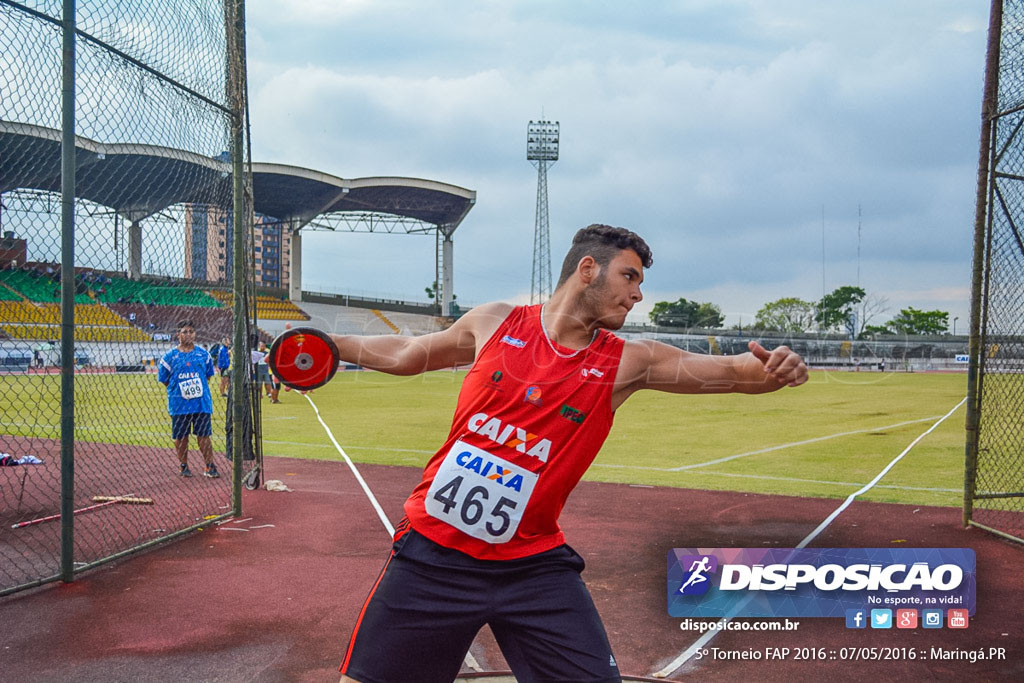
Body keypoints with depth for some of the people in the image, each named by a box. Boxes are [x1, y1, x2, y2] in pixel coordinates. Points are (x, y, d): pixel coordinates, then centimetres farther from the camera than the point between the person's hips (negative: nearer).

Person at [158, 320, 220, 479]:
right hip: (179, 404, -1)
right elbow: (164, 379, 5)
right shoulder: (170, 356, 0)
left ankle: (210, 467, 8)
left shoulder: (203, 354, 6)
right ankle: (183, 466, 20)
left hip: (202, 402, 1)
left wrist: (199, 389, 5)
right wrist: (176, 391, 0)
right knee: (181, 436, 6)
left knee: (203, 435, 2)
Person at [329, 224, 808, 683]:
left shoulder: (628, 362, 0)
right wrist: (332, 344, 17)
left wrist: (768, 369, -30)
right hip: (432, 553, 0)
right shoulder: (494, 322, 1)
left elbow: (732, 370, -9)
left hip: (533, 565, 0)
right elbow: (407, 354, 18)